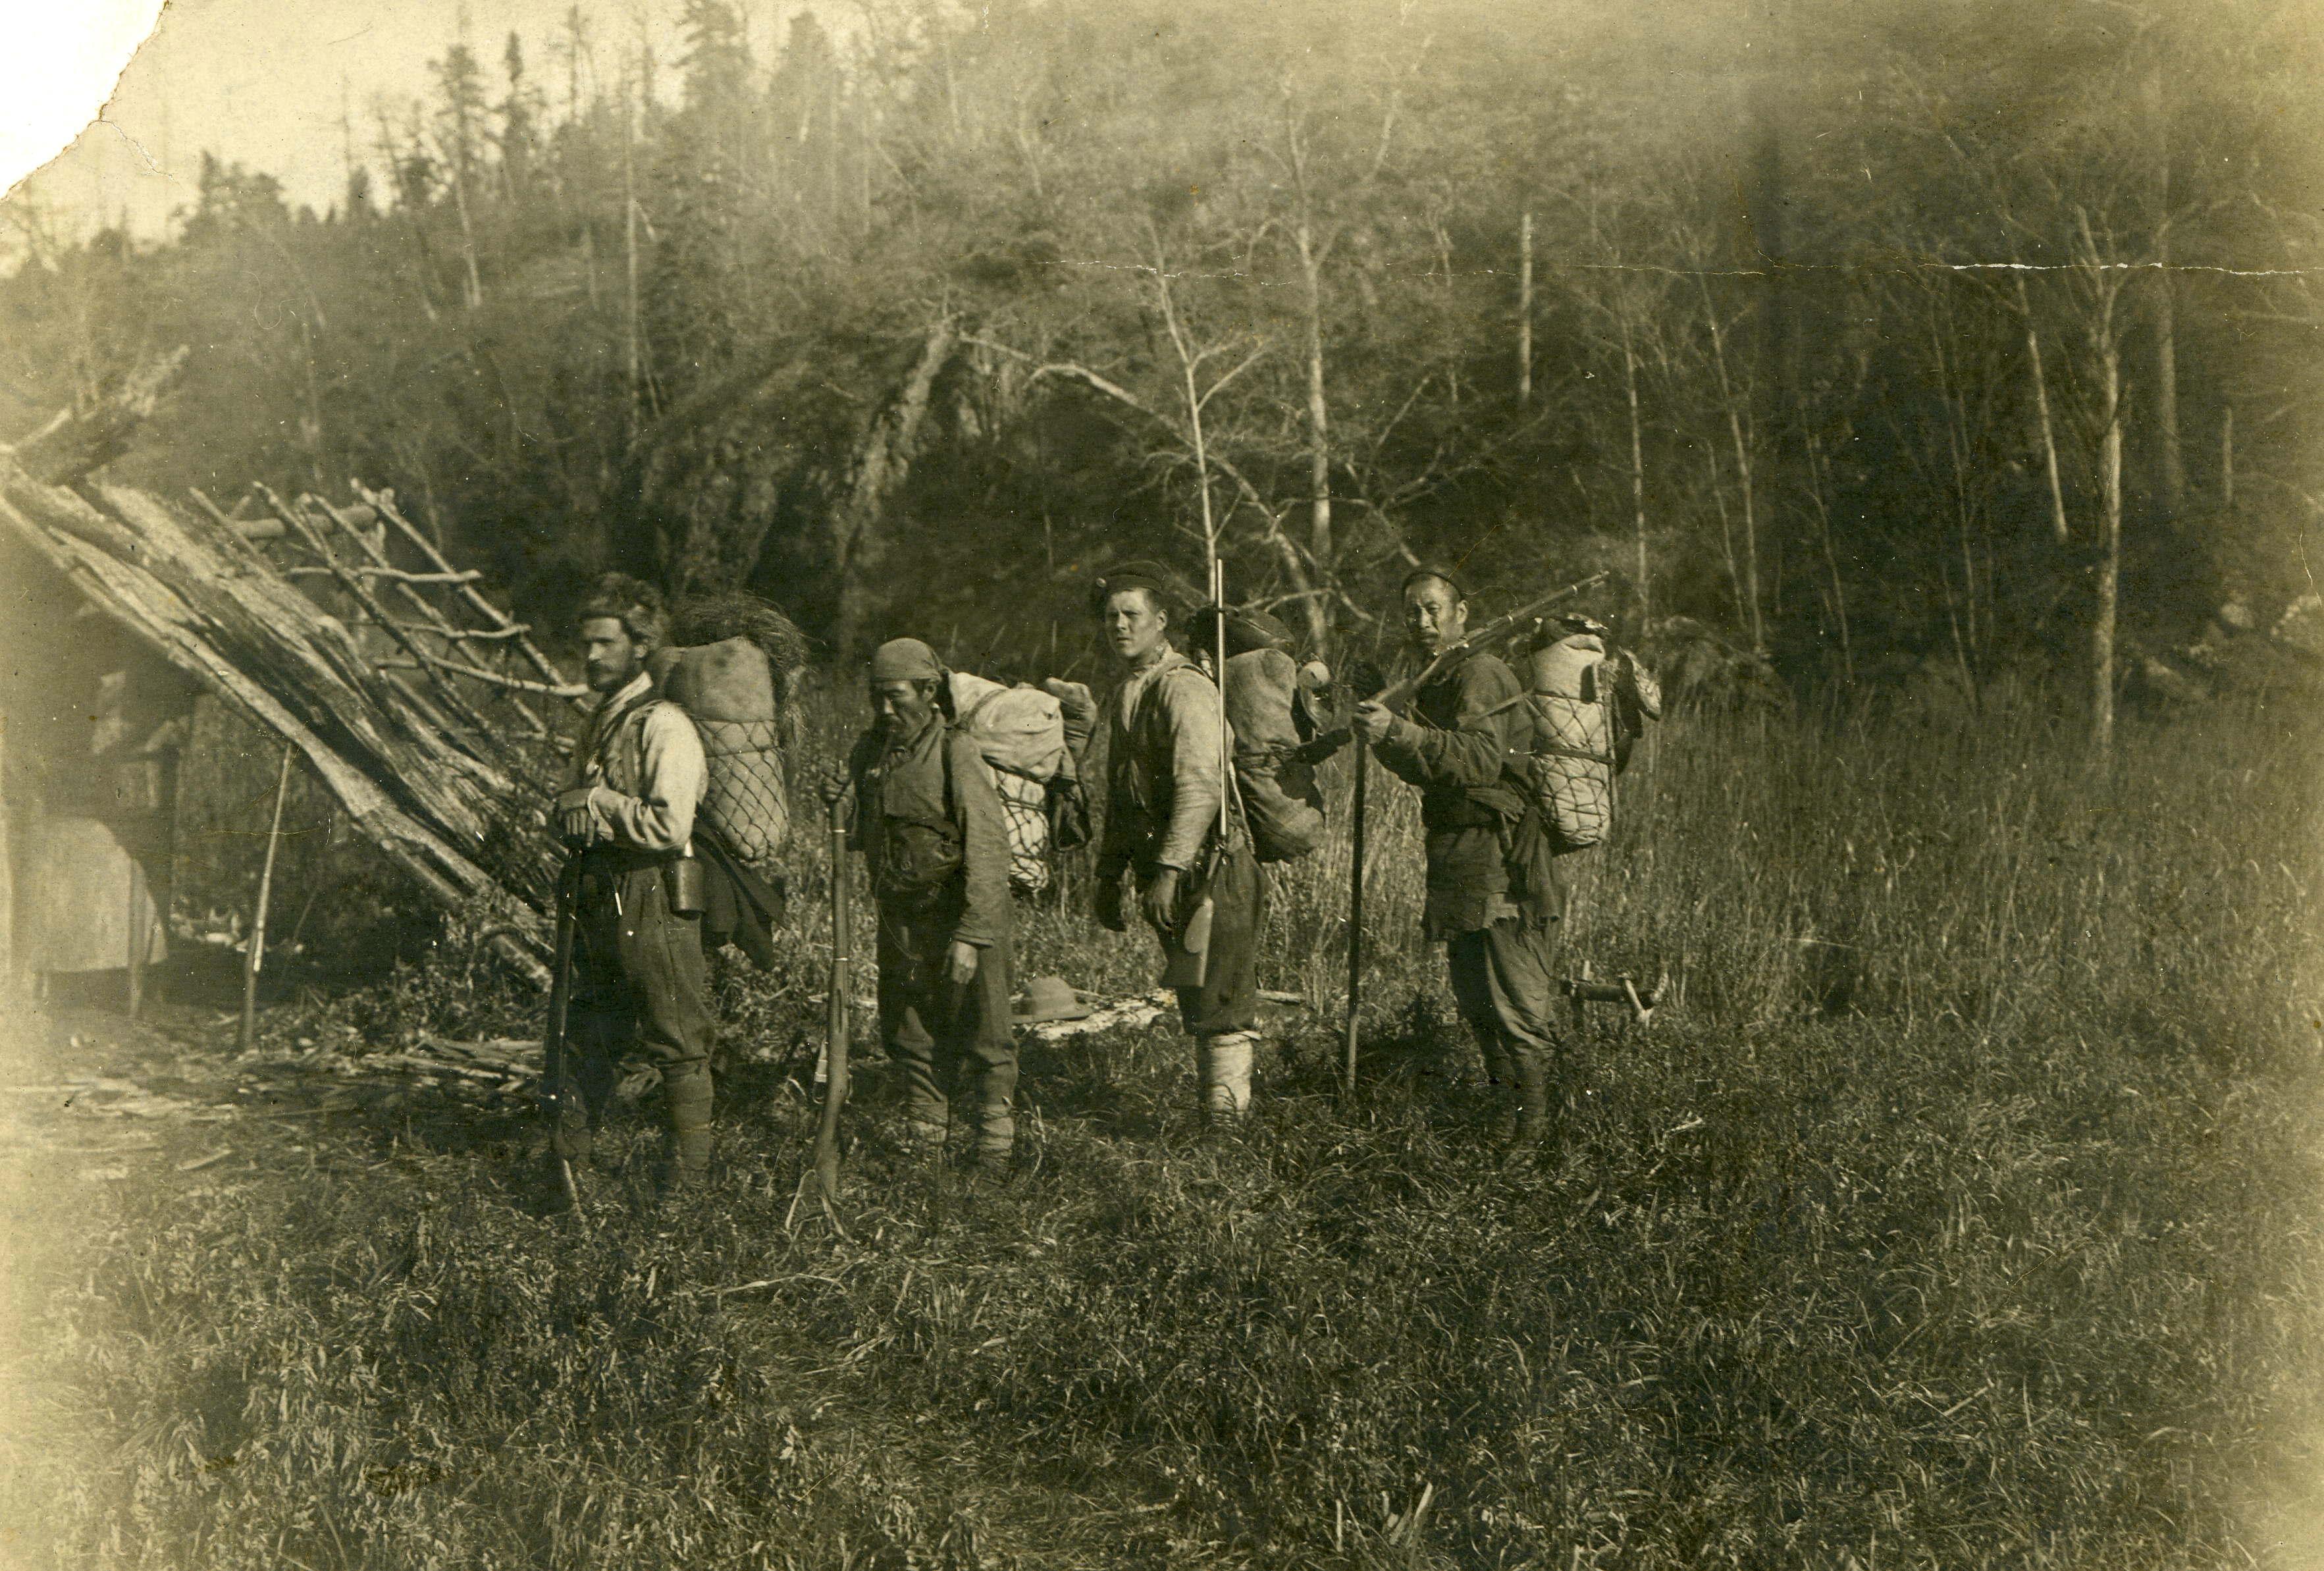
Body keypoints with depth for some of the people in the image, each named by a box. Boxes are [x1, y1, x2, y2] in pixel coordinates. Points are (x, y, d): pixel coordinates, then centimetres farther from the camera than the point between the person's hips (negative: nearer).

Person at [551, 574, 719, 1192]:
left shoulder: (664, 728, -13)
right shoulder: (600, 721, 14)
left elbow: (670, 826, -24)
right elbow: (572, 808, 26)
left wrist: (596, 803, -14)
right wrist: (573, 807, 3)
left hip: (654, 904, -8)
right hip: (600, 902, 9)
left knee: (677, 1042, 1)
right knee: (588, 1035, 15)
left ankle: (689, 1173, 10)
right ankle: (563, 1162, 24)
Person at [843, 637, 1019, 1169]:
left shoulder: (956, 753, -14)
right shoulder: (868, 752, 6)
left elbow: (986, 850, -19)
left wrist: (970, 935, -23)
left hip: (960, 911, -6)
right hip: (900, 917, 6)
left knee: (982, 1034, -1)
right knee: (907, 1030, 13)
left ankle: (993, 1146, 8)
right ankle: (923, 1137, 26)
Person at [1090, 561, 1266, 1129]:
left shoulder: (1184, 689, -12)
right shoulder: (1123, 697, 17)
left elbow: (1200, 787, -22)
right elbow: (1120, 799, 24)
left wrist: (1170, 870, -27)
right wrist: (1109, 876, 21)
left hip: (1209, 868, -9)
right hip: (1164, 874, 9)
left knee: (1219, 997, -8)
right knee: (1194, 998, 12)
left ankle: (1225, 1113, -4)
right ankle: (1211, 1097, 18)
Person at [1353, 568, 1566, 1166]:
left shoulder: (1481, 675, -12)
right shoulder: (1436, 685, 20)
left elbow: (1479, 759, -28)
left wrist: (1400, 732, -35)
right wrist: (1385, 740, 7)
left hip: (1502, 864, -10)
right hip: (1461, 868, 10)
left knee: (1517, 1008, -6)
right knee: (1476, 1004, 14)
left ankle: (1537, 1131, 2)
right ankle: (1504, 1121, 24)